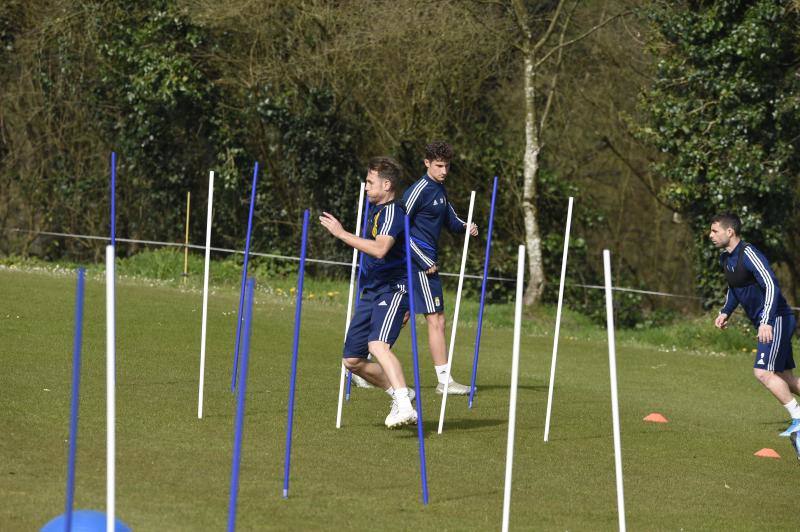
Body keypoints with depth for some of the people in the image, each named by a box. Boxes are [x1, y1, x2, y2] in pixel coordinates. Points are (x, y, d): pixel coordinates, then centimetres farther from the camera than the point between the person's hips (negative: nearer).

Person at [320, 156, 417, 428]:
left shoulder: (392, 213, -14)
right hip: (370, 293, 10)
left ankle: (405, 408, -42)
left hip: (392, 290, -10)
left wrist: (341, 233, -27)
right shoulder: (374, 208, 17)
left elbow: (380, 249, -32)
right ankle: (400, 392, 26)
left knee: (378, 345, -32)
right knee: (352, 360, 9)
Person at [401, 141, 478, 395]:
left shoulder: (439, 190, 15)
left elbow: (450, 219, 26)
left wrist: (465, 227, 2)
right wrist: (425, 262, -16)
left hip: (427, 261, 9)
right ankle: (444, 381, -7)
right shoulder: (419, 190, -13)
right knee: (436, 320, -8)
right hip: (420, 262, -9)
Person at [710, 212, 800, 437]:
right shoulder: (725, 259, 10)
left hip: (776, 320, -10)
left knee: (763, 372, -16)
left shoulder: (748, 254, -19)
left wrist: (766, 322, -34)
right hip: (766, 323, 10)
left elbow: (771, 286, -26)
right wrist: (726, 312, 13)